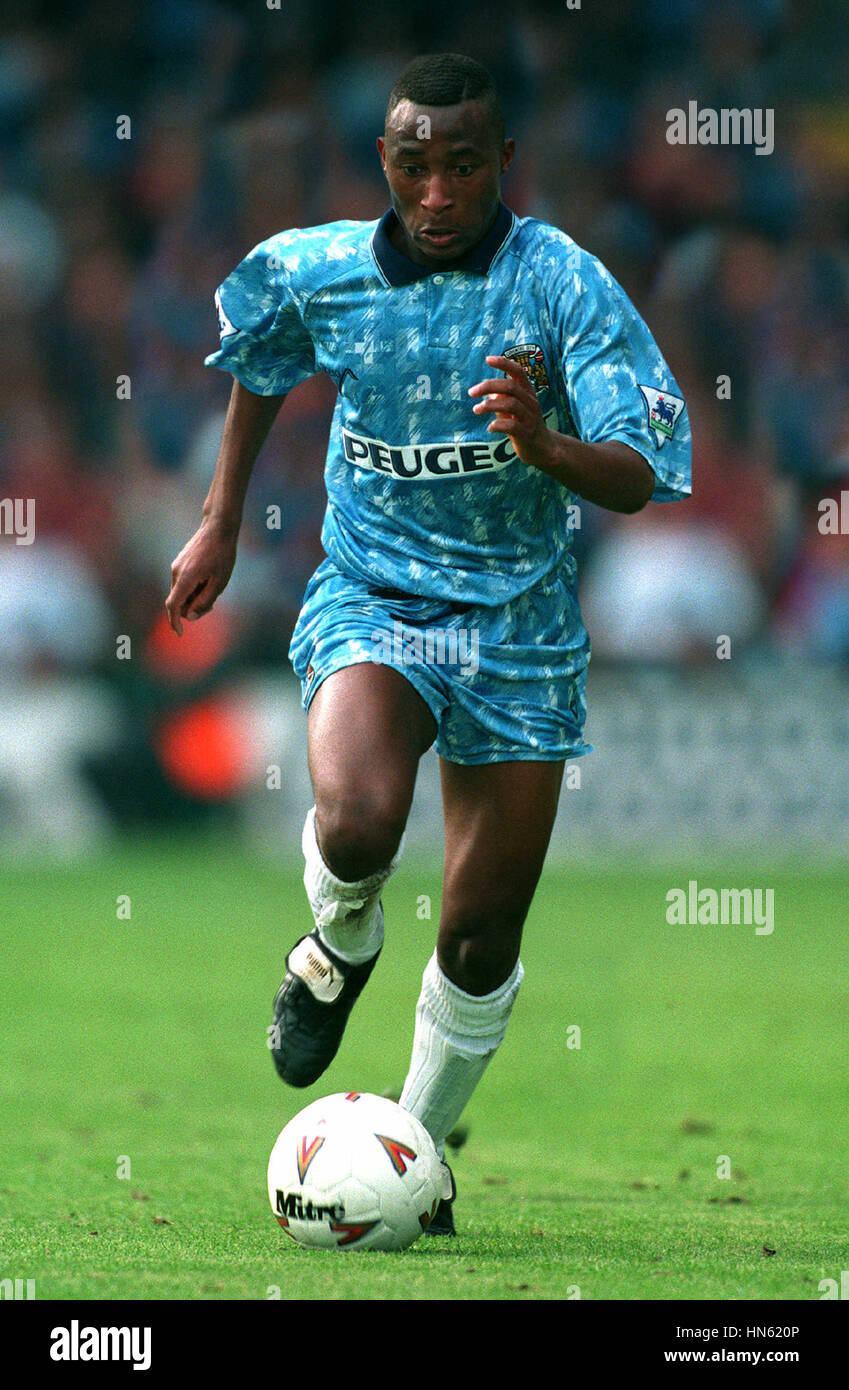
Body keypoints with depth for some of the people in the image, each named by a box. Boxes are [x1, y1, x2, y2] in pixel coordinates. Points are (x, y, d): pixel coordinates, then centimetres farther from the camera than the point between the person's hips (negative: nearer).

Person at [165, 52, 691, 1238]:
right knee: (357, 825, -31)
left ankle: (422, 1149, 27)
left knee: (483, 934, 2)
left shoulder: (563, 283, -13)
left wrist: (545, 446, -38)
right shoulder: (315, 272, -4)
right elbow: (260, 362, 20)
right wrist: (221, 524, 21)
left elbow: (639, 480, -17)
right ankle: (338, 950, 5)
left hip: (517, 620, 0)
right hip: (368, 599, 0)